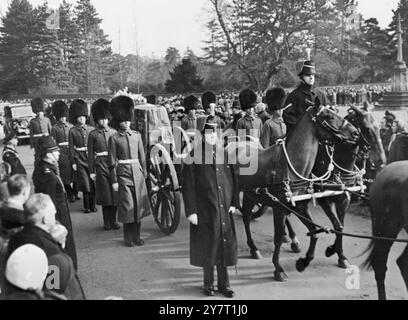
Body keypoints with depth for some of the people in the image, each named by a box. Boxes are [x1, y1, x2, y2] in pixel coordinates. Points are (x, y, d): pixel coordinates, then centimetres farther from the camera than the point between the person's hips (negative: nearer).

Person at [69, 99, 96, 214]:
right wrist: (73, 162, -4)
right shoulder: (72, 131, 1)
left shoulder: (91, 129, 6)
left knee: (93, 183, 3)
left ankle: (92, 205, 15)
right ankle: (87, 206, 11)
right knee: (85, 185, -1)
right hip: (80, 160, -2)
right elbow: (71, 148, 0)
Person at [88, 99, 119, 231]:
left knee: (115, 194, 4)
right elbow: (90, 154, 1)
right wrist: (91, 171, -3)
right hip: (101, 166, -3)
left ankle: (113, 220, 17)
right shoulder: (93, 134, 0)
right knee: (105, 195, 0)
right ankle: (107, 222, 10)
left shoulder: (113, 132, 8)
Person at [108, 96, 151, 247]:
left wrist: (145, 174, 9)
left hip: (137, 173, 4)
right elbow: (112, 161, -3)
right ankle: (128, 238, 11)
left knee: (139, 206, 5)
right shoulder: (114, 139, -3)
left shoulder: (136, 135, 8)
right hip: (123, 174, -4)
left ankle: (136, 236, 17)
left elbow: (142, 157, 12)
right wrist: (114, 181, -6)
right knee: (127, 207, -2)